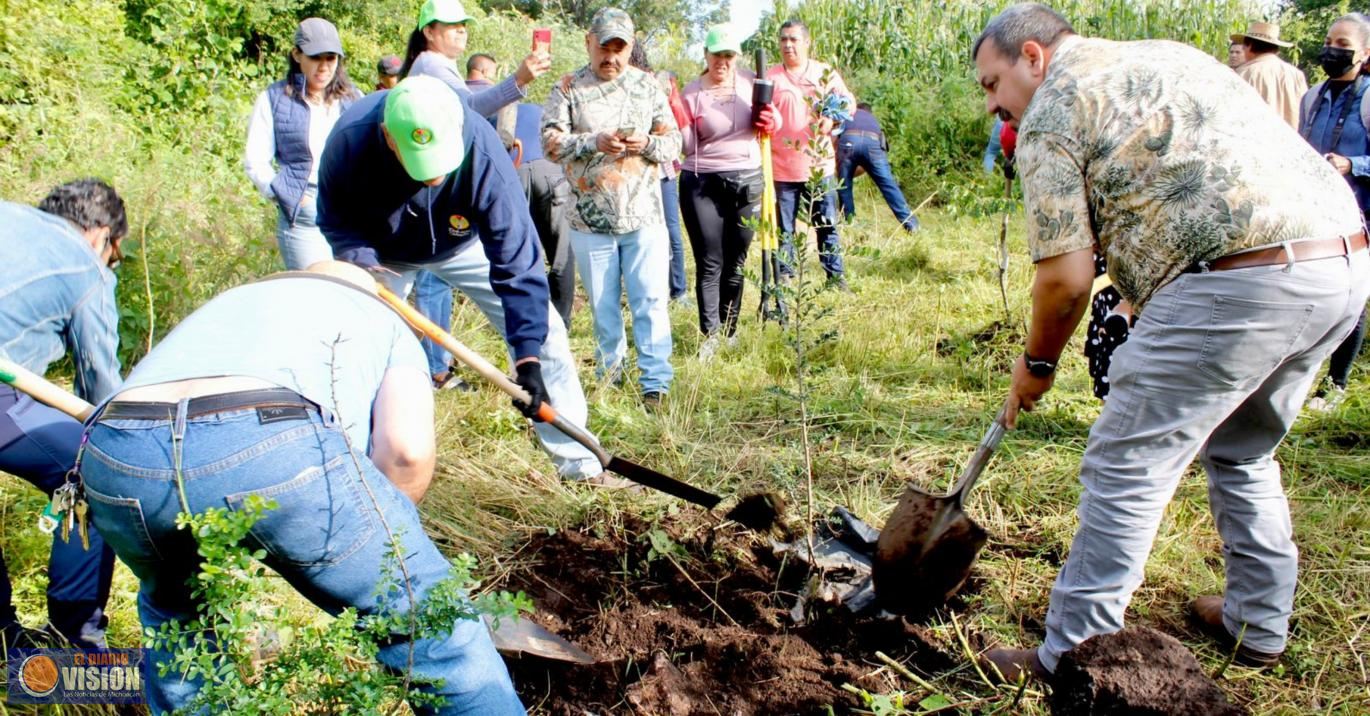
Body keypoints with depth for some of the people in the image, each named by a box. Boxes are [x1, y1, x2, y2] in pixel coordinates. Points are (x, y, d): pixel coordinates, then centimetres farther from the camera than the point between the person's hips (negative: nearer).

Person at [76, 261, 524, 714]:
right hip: (270, 446, -5)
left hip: (114, 456, 5)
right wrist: (376, 531, 26)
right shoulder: (385, 322, 29)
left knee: (175, 613, 37)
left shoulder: (229, 302, 42)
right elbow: (408, 448, 8)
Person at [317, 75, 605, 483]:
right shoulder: (351, 140, -36)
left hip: (464, 246, -1)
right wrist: (361, 263, -37)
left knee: (542, 331, -10)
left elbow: (517, 262, -39)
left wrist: (528, 358, -44)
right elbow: (335, 220, -16)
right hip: (382, 254, 1)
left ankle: (576, 461, 3)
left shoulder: (482, 152, -40)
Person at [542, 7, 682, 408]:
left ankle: (655, 382, 3)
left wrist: (646, 143, -13)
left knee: (650, 301, -2)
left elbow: (674, 144, 8)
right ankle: (610, 373, 26)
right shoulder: (568, 89, 3)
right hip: (590, 221, 0)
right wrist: (594, 142, -20)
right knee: (602, 304, 10)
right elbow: (550, 142, -6)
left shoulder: (647, 86, 9)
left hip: (644, 217, 0)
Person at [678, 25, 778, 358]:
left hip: (747, 180, 3)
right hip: (702, 184, -3)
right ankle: (710, 335, -2)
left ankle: (729, 330, 22)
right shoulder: (691, 94, -6)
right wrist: (677, 122, -27)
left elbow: (773, 120, 16)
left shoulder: (750, 83, 4)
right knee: (709, 263, -5)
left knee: (735, 262, 10)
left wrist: (771, 121, -6)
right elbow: (688, 146, -9)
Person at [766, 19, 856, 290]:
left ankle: (835, 275, 16)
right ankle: (784, 278, 15)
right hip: (782, 168, -1)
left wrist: (832, 116, -18)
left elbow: (848, 100, 3)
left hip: (820, 164, 1)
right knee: (784, 229, 5)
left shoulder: (825, 72, 8)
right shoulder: (770, 77, 3)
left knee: (827, 224, 7)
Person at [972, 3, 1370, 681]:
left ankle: (1068, 658, 8)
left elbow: (1066, 276, -5)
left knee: (1126, 471, 1)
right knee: (1242, 453, 26)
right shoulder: (1167, 55, 27)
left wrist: (1036, 364, 12)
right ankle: (1258, 627, 36)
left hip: (1240, 281, -9)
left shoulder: (1050, 115, 1)